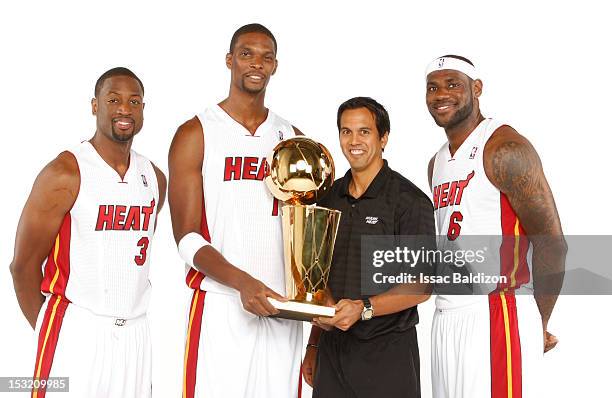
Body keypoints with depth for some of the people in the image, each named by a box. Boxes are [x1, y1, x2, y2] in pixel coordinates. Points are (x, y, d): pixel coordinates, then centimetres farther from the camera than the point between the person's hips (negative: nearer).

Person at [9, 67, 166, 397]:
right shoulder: (64, 174, -10)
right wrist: (47, 330, 3)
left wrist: (128, 312, 16)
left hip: (135, 332, 5)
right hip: (76, 329, -5)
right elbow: (24, 265, -6)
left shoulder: (154, 178, 8)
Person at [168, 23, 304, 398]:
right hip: (221, 306, -4)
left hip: (283, 307, 4)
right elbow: (187, 237, -7)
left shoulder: (292, 138, 11)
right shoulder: (196, 134, -1)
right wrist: (243, 282, -23)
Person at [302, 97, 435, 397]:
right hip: (332, 347, 5)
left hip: (387, 353, -5)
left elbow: (420, 286, -12)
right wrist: (314, 344, 11)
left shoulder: (410, 200, -9)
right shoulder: (329, 198, 8)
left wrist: (364, 308, -24)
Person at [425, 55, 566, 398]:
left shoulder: (504, 149, -10)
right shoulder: (437, 164, 17)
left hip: (496, 315, -8)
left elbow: (552, 244, -12)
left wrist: (538, 326, -4)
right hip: (447, 319, 8)